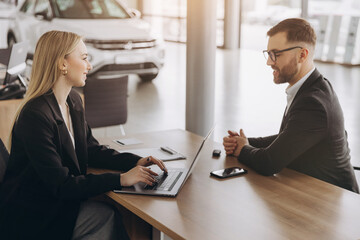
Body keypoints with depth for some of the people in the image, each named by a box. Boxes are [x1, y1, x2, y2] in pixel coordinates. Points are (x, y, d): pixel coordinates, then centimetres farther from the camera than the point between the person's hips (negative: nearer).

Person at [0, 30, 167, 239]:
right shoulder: (35, 115, -25)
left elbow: (92, 150, 11)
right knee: (106, 217, -19)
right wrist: (121, 179, -28)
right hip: (32, 217, -8)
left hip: (58, 201, 8)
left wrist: (135, 161, -4)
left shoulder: (73, 101, 5)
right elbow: (61, 185, -26)